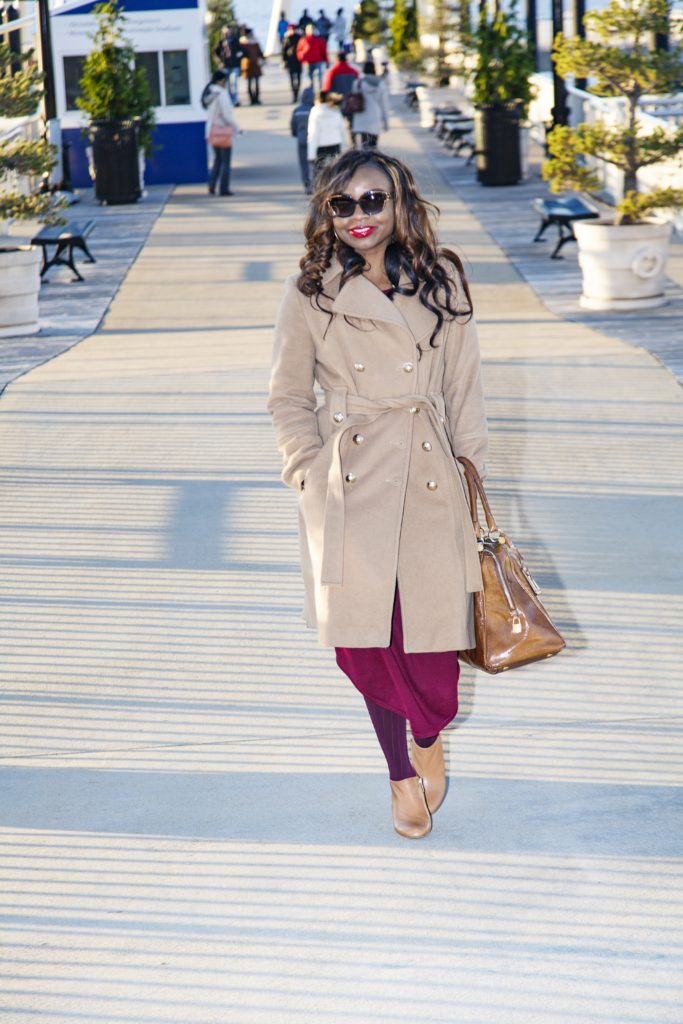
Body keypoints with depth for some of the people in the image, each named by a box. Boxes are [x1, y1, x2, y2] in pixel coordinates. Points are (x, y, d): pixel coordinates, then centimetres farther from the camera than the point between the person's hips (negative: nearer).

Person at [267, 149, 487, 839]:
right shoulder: (310, 295, -1)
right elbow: (288, 399, 7)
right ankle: (401, 770, 22)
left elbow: (463, 386, 8)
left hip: (427, 480, 1)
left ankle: (427, 737, 32)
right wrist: (314, 473, -2)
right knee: (365, 637, -1)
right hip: (350, 490, -1)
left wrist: (471, 463, 6)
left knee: (432, 633, -1)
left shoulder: (442, 282, 2)